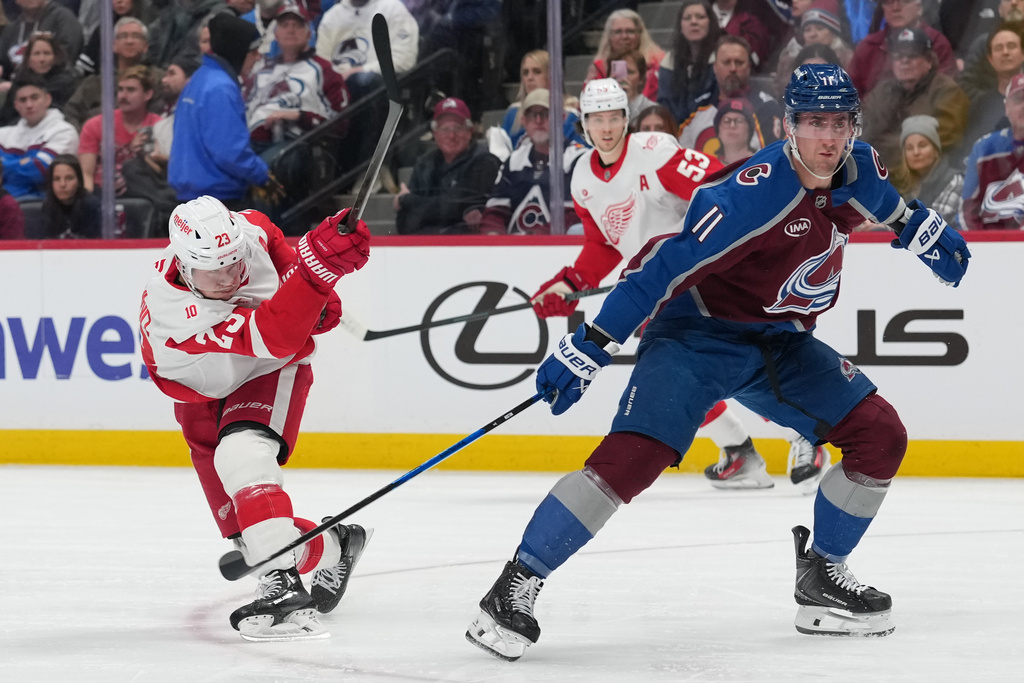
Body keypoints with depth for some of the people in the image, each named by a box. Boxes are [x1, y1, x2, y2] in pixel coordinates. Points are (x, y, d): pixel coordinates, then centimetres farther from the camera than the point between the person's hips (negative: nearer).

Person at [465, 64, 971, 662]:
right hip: (697, 334, -7)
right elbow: (663, 267, -29)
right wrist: (588, 350, -31)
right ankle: (517, 585, -19)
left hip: (780, 342, 7)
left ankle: (822, 579, 13)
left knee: (880, 436, -2)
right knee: (633, 457, -25)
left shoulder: (858, 169, -5)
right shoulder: (753, 193, -29)